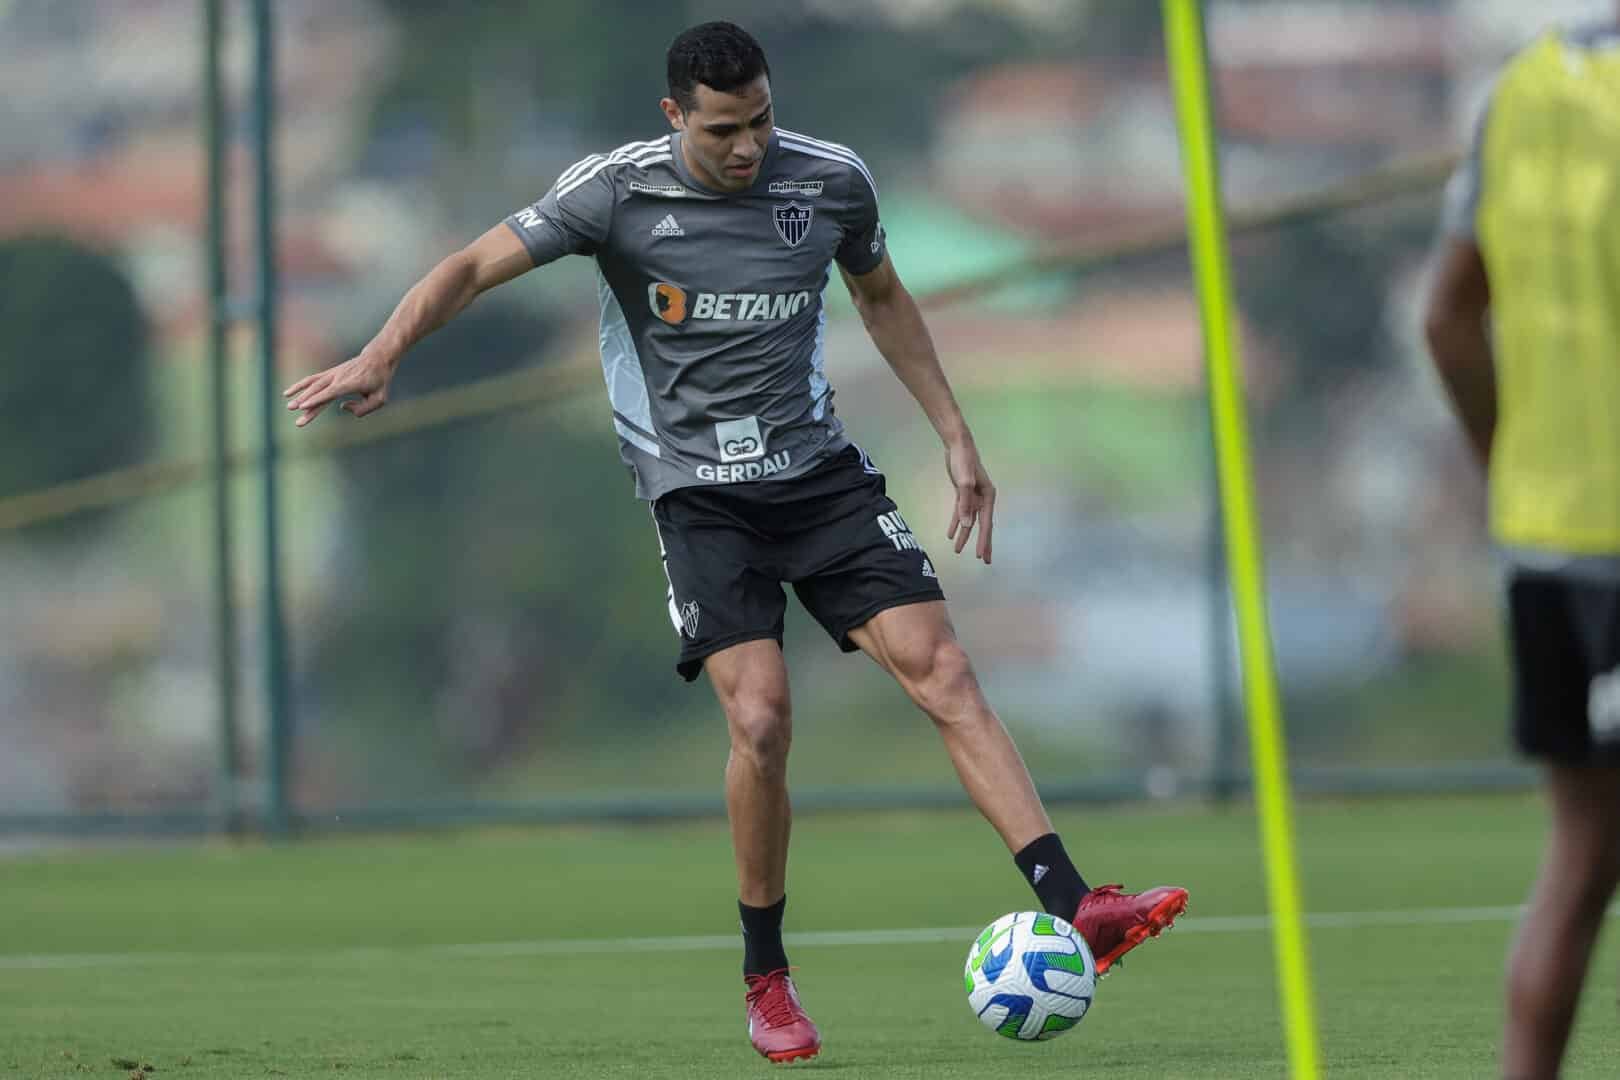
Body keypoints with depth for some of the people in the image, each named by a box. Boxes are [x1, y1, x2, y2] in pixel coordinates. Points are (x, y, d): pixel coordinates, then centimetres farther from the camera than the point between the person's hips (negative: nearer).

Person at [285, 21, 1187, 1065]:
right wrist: (380, 358, -25)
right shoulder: (618, 191, -9)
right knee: (762, 719, -18)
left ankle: (1074, 910, -18)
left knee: (945, 674, -12)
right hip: (701, 496, -3)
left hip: (821, 471, 3)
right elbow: (476, 266, -9)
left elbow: (882, 296, 18)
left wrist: (956, 435, 18)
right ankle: (767, 977, 1)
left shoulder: (832, 181, 0)